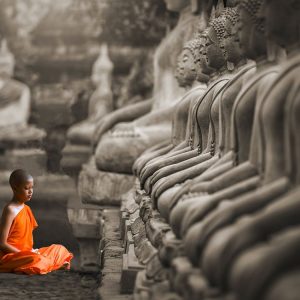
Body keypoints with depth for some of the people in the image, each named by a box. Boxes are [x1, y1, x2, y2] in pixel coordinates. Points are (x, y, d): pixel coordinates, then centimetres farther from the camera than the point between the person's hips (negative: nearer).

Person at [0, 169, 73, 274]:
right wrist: (26, 253, -18)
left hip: (26, 253, 10)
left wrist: (32, 251, -2)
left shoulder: (26, 208, 12)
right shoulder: (10, 210, -13)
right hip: (10, 255, -9)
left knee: (59, 249, 13)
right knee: (37, 260, -37)